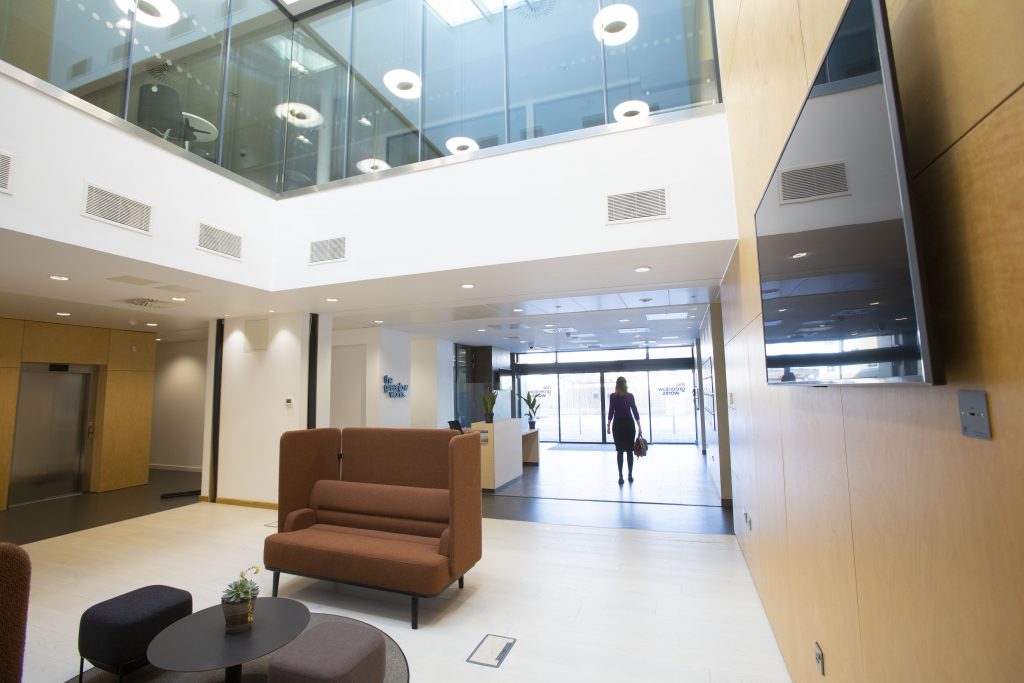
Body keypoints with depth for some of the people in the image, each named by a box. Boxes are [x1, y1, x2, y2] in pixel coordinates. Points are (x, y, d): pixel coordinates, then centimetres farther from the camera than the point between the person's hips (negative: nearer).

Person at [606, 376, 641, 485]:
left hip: (617, 425, 0)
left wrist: (608, 426, 5)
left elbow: (611, 412, -3)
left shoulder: (612, 396, -4)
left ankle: (621, 477, 1)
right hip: (629, 424, 1)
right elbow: (635, 411, -3)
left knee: (619, 452, 4)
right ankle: (630, 476, 12)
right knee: (629, 451, 9)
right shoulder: (630, 396, -3)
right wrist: (639, 427, 0)